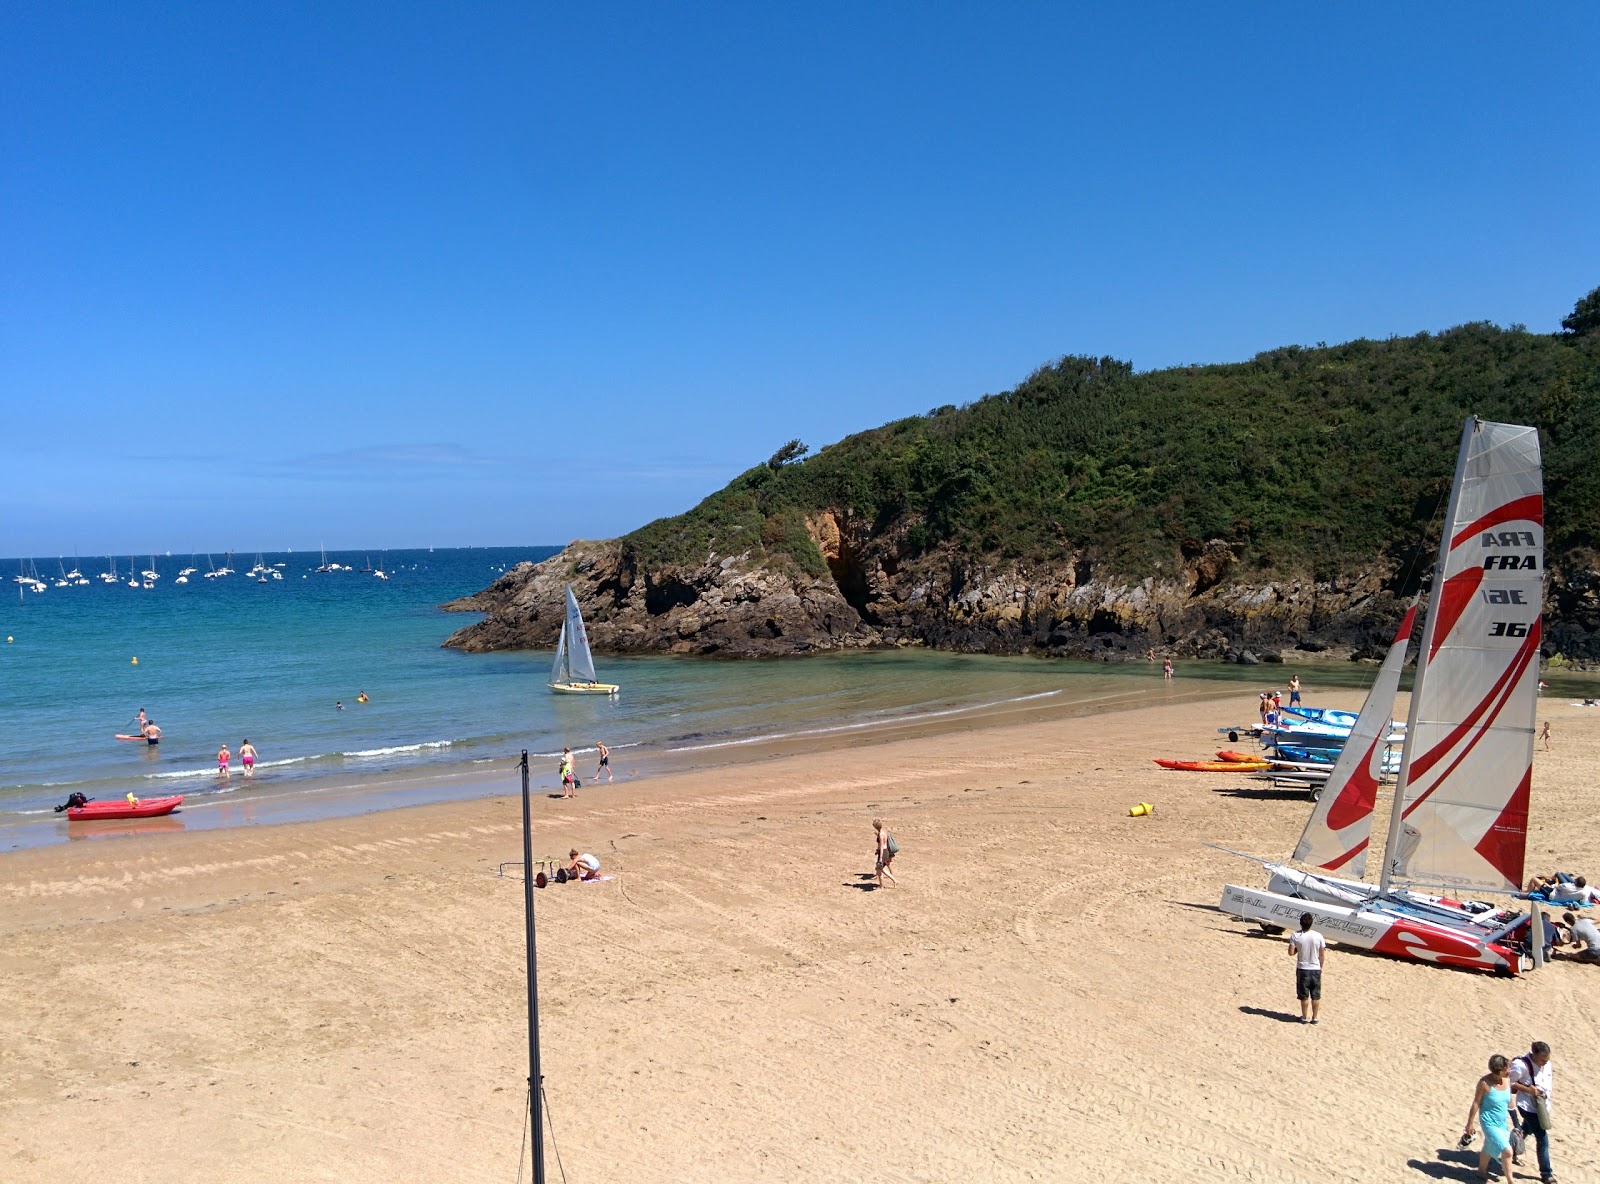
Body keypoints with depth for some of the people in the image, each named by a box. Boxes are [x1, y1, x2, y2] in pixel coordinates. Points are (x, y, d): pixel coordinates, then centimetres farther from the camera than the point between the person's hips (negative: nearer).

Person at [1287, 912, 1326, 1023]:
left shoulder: (1295, 936, -13)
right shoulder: (1318, 936, -10)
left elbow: (1291, 953, -12)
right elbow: (1322, 955, -3)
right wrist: (1320, 966, 12)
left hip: (1302, 969, -1)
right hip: (1316, 969, 1)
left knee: (1304, 996, 9)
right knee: (1316, 995, 12)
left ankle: (1305, 1017, 17)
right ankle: (1314, 1017, 19)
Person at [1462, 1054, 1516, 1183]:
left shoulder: (1507, 1080, -5)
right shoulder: (1485, 1082, -21)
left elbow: (1509, 1101, 10)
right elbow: (1476, 1103, -13)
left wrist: (1511, 1119, 16)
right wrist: (1469, 1124, -8)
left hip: (1503, 1122, 6)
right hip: (1490, 1123, -6)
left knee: (1489, 1148, 24)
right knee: (1507, 1151, -16)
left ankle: (1482, 1170, 47)